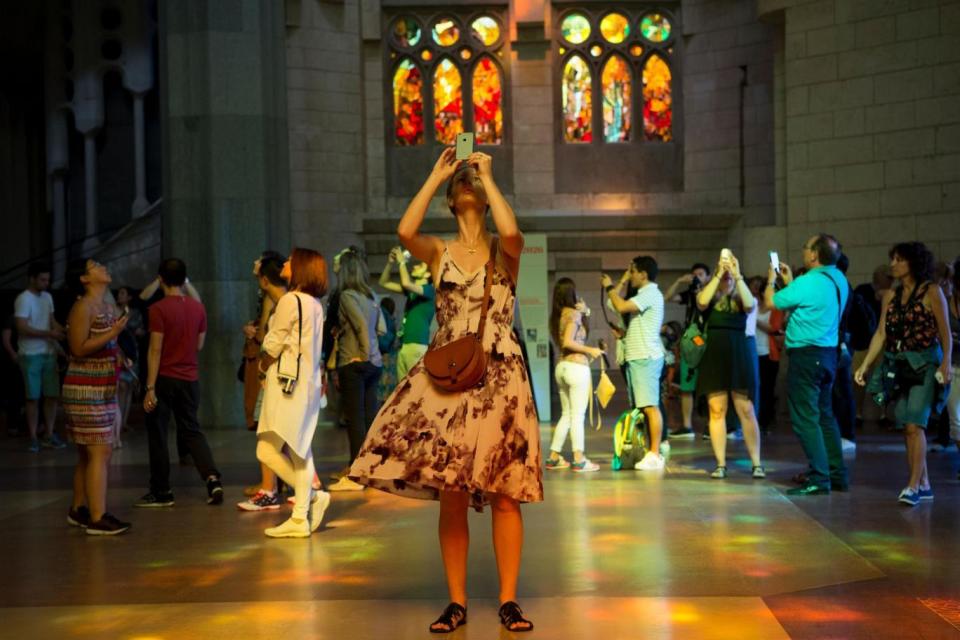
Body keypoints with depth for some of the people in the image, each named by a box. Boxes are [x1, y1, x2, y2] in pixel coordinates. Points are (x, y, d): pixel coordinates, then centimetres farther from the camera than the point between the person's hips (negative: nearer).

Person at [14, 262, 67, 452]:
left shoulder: (47, 297, 10)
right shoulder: (23, 299, -12)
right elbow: (22, 328, -19)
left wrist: (63, 331, -4)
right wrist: (49, 334, -22)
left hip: (49, 353, 6)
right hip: (31, 355, -6)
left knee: (52, 395, 5)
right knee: (33, 397, -1)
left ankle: (48, 435, 13)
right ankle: (33, 438, 6)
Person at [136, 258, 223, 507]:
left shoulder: (159, 309, -13)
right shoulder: (198, 307, 4)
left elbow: (155, 350, -16)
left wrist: (150, 388, -16)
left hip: (165, 378, -5)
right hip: (190, 379, 5)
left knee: (157, 434, 6)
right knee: (192, 430, 14)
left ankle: (162, 492, 10)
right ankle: (213, 479, -2)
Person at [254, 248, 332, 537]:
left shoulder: (290, 300, -13)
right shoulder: (315, 304, 12)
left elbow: (272, 345, -10)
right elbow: (303, 346, 11)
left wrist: (263, 365, 10)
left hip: (287, 382, -9)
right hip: (309, 382, 9)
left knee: (267, 450, -7)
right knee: (298, 452, 8)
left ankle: (313, 496, -6)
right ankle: (301, 518, 8)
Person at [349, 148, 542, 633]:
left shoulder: (504, 250, 7)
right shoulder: (438, 251, 10)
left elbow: (511, 232, -18)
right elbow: (405, 231, -12)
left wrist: (486, 175, -7)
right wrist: (436, 175, -4)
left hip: (499, 375, -1)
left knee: (503, 493, -1)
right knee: (450, 494, 1)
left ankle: (509, 601, 7)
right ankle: (456, 602, 10)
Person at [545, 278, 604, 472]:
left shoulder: (557, 315, 12)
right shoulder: (574, 313, -10)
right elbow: (568, 342, -20)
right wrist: (590, 350, -11)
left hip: (562, 366, 8)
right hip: (576, 366, -8)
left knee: (566, 414, 14)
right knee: (578, 415, -6)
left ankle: (554, 457, 14)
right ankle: (579, 460, -6)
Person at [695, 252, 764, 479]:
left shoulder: (741, 298, 8)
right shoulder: (710, 297, 8)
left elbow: (750, 306, -15)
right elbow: (702, 302, -16)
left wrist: (737, 275, -15)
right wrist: (718, 274, -14)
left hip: (739, 356, 0)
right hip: (714, 357, 0)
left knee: (746, 411, -2)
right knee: (717, 411, -1)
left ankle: (756, 464, 0)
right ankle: (721, 464, 3)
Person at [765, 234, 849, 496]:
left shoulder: (808, 282, -18)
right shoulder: (837, 278, 8)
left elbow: (771, 302, -7)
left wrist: (771, 280, 12)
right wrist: (789, 281, 25)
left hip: (806, 355, -9)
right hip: (828, 353, 9)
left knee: (806, 418, -5)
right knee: (825, 415, 16)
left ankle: (819, 479, -7)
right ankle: (837, 474, 20)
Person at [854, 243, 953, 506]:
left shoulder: (931, 292, -4)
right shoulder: (891, 296, 11)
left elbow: (945, 332, -7)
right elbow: (881, 333, 11)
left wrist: (946, 363, -18)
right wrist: (865, 365, 5)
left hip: (924, 364, -6)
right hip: (898, 365, 6)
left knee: (914, 424, -15)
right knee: (909, 427, 7)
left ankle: (913, 486, -15)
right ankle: (923, 484, 15)